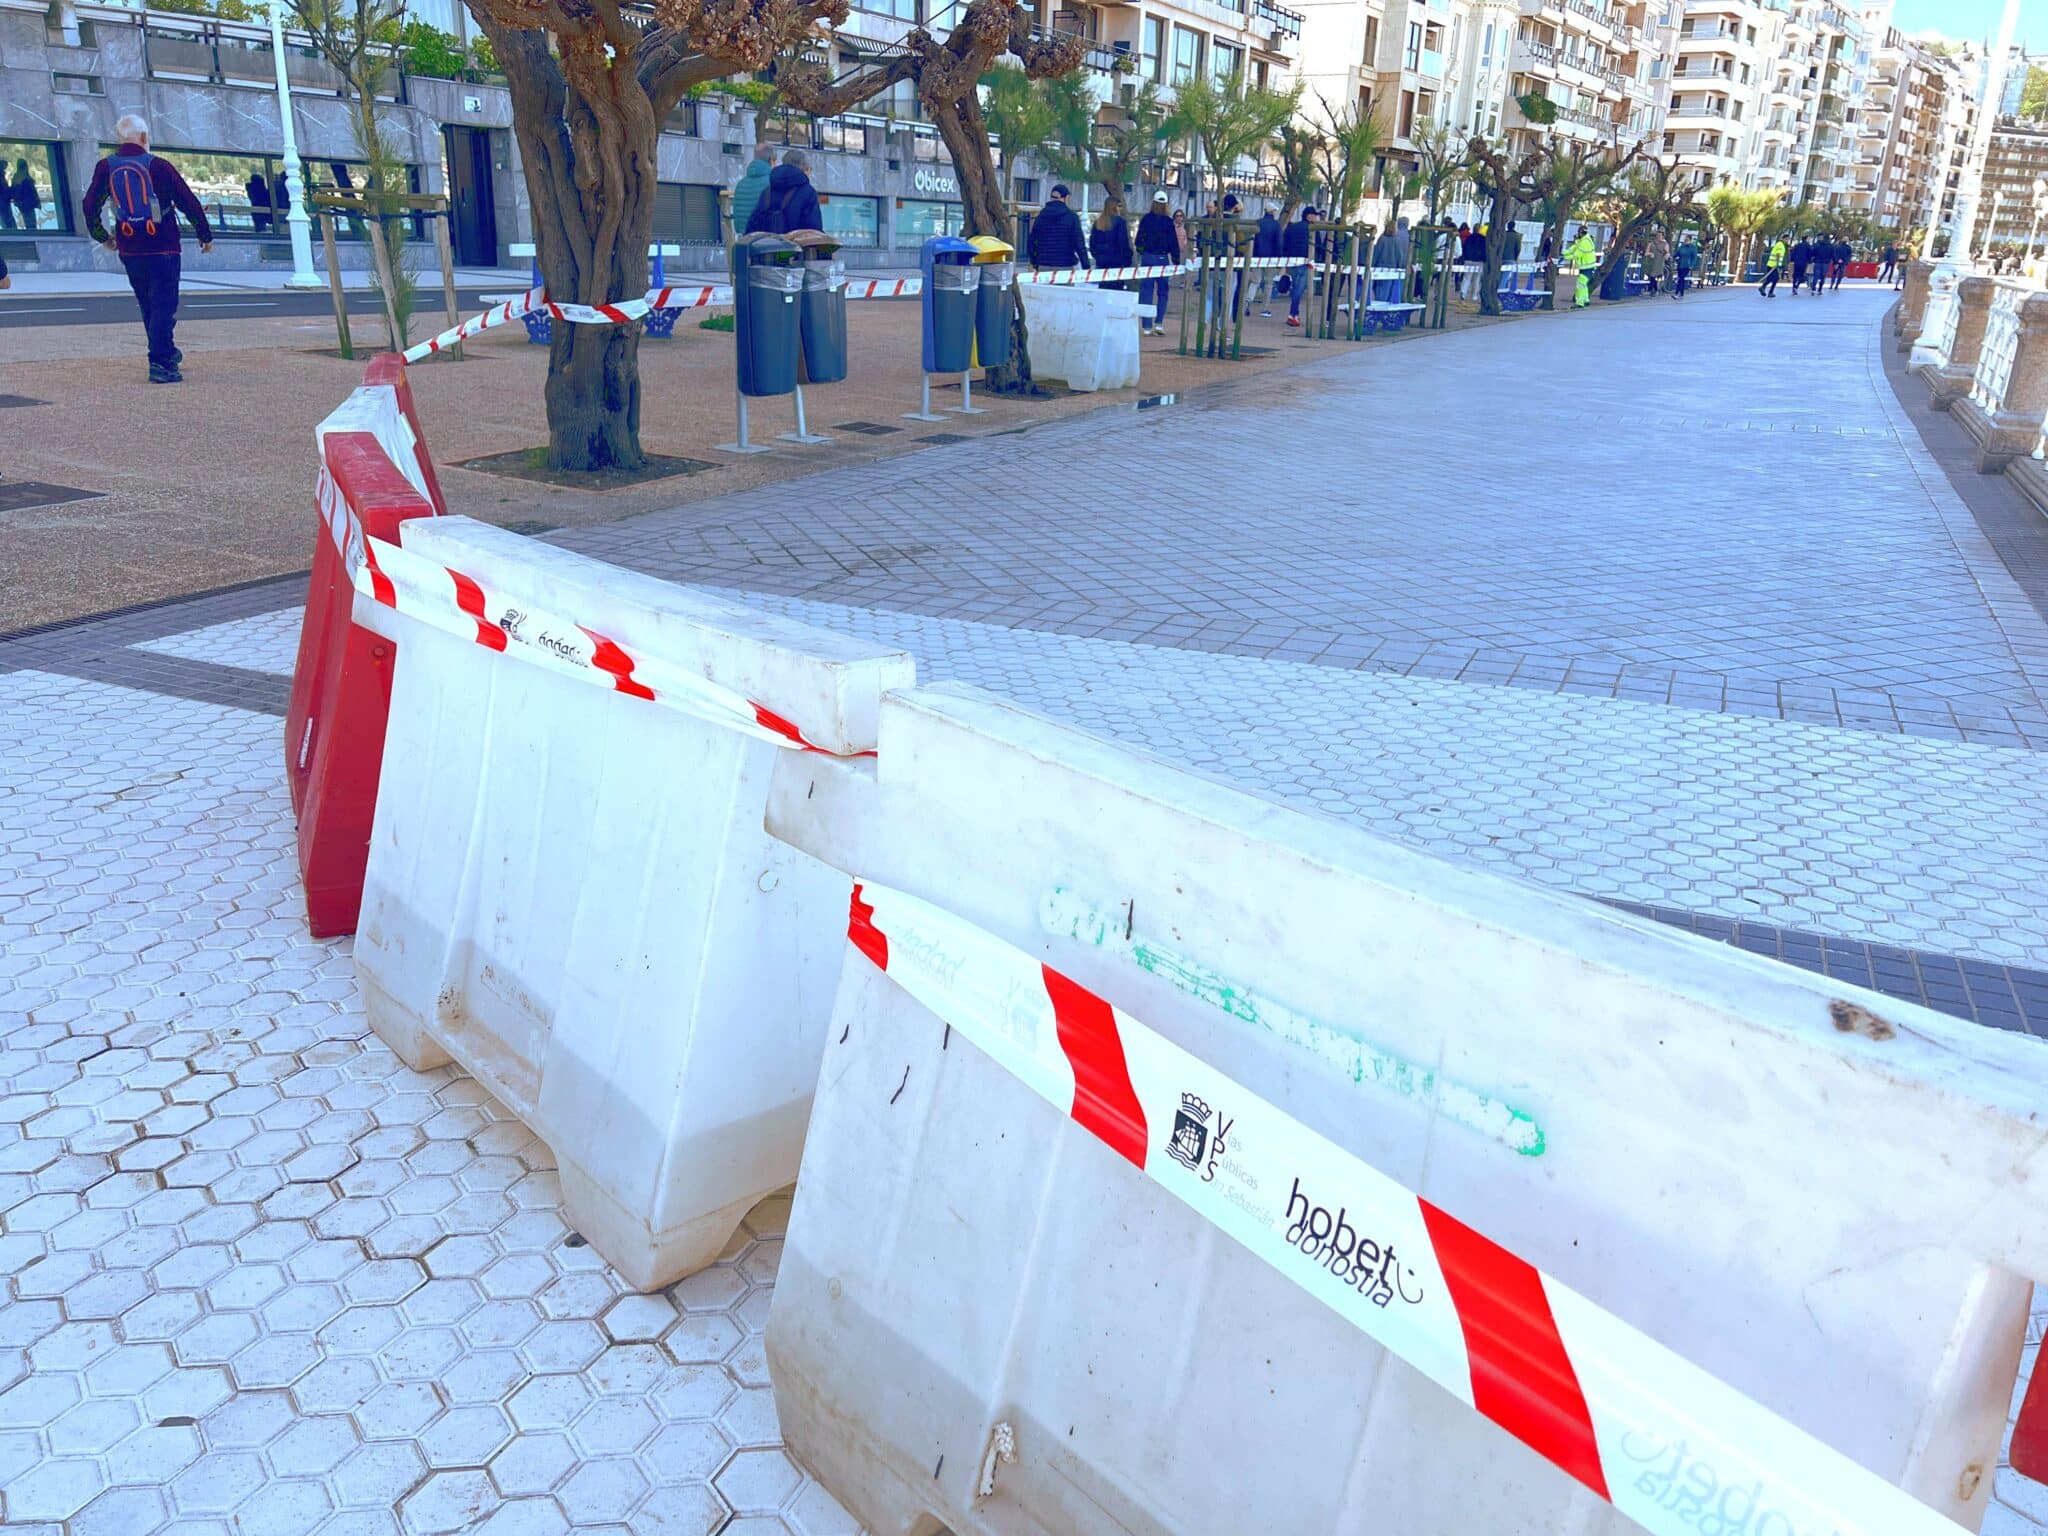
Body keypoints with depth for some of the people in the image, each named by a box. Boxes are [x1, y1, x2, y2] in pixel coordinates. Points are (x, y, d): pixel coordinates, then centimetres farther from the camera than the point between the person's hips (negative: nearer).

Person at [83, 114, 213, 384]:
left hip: (129, 250, 5)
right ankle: (160, 364, -14)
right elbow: (189, 202, -8)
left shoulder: (105, 167, 3)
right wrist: (205, 236, 5)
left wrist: (102, 236, 24)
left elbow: (90, 205, 8)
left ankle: (167, 352, 32)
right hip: (163, 247, -5)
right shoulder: (158, 166, -9)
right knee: (164, 305, -5)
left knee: (147, 305, 19)